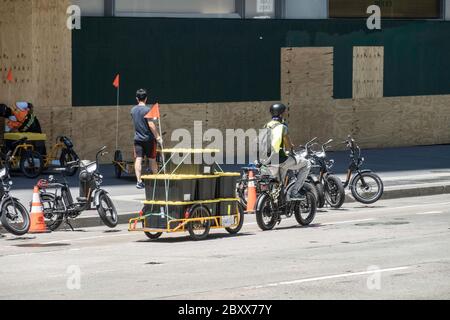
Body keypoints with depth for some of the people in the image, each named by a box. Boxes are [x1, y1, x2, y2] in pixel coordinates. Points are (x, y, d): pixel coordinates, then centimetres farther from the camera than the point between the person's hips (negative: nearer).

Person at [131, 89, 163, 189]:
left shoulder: (133, 110, 4)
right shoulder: (147, 109, -14)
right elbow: (151, 125, -18)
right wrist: (158, 137, -15)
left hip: (138, 138, 4)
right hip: (148, 138, -3)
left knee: (138, 159, -2)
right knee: (152, 160, 9)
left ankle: (139, 181, -11)